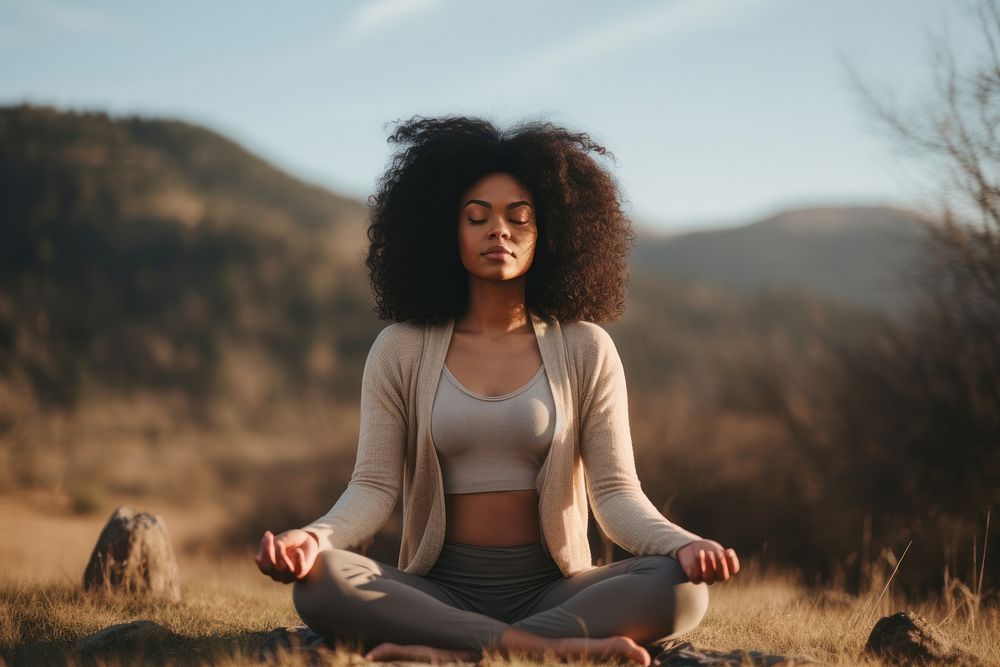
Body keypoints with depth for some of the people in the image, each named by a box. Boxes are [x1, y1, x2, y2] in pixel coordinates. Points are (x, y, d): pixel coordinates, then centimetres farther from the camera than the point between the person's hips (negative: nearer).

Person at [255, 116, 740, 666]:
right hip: (438, 592, 0)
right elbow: (374, 486, -1)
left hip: (553, 592, 1)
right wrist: (314, 537, -24)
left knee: (682, 587, -29)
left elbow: (615, 492, 0)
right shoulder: (401, 350, 5)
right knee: (320, 581, -31)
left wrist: (682, 544, -22)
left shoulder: (584, 350, 5)